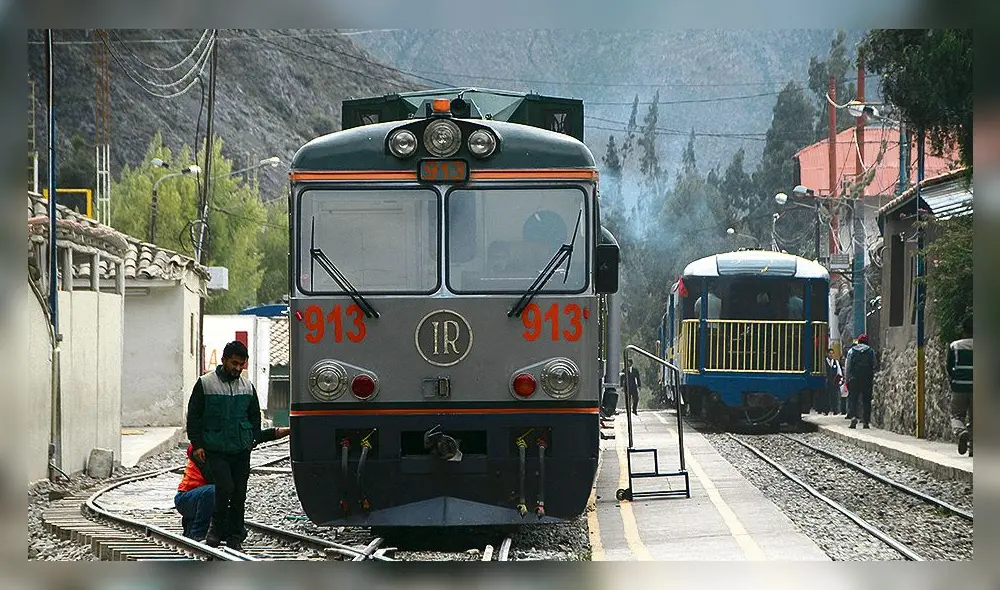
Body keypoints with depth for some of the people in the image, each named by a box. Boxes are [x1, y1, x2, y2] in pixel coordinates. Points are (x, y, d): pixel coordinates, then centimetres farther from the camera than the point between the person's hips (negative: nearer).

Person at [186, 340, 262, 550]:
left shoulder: (247, 387, 10)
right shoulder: (205, 384, -2)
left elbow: (255, 417, 23)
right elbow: (193, 416, 1)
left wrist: (251, 440, 12)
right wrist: (197, 444, -4)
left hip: (241, 450, 4)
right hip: (215, 450, -4)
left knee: (239, 494, 3)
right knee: (225, 488, -17)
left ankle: (234, 535, 13)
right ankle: (217, 528, 3)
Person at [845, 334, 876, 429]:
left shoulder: (851, 351, 4)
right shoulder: (871, 351, 4)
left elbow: (848, 367, 2)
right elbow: (873, 366, 3)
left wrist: (848, 379, 5)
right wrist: (873, 379, 8)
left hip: (854, 379, 0)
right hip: (867, 380, 0)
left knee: (853, 399, 2)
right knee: (866, 400, 5)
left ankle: (853, 416, -20)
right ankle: (866, 422, 2)